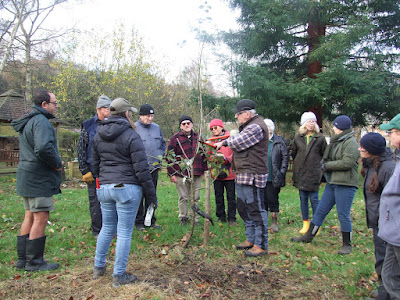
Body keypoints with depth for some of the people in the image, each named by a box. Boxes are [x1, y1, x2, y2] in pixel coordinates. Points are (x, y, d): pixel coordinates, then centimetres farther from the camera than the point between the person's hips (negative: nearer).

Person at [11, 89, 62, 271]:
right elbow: (43, 147, -31)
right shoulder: (41, 121, -16)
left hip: (28, 177, 10)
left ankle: (23, 259, 26)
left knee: (29, 217, 17)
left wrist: (54, 162, 12)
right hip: (39, 179, -10)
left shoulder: (27, 122, 17)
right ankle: (34, 262, 9)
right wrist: (57, 164, -16)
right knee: (41, 219, -1)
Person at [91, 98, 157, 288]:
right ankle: (119, 276, 13)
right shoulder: (131, 135, -11)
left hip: (104, 188, 7)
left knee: (107, 228, 21)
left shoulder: (98, 135, 10)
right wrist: (151, 194, -7)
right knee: (124, 233, 3)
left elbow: (95, 164, 17)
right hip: (127, 188, -7)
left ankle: (98, 267, 34)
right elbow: (141, 169, -13)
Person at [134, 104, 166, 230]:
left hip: (154, 167, 6)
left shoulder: (156, 127, 10)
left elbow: (163, 144, 21)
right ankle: (139, 222, 15)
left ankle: (150, 220, 27)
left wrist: (160, 156, 7)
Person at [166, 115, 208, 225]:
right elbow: (169, 157, -2)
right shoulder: (175, 138, -1)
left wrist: (205, 169, 14)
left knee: (196, 197, 8)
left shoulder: (198, 137, 13)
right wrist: (171, 173, -7)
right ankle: (183, 218, 23)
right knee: (183, 198, 6)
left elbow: (204, 154, 20)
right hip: (181, 174, -3)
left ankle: (195, 218, 20)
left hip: (196, 174, 3)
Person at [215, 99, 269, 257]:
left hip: (253, 175, -11)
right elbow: (238, 141, 23)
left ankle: (261, 245, 6)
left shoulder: (256, 127, -16)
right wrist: (225, 143, 5)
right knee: (243, 208, 17)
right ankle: (251, 239, 29)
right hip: (243, 174, 11)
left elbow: (237, 143, -19)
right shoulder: (248, 126, 20)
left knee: (256, 209, -4)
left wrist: (225, 142, 1)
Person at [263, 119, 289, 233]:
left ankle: (274, 223, 19)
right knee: (262, 200, 11)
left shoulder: (279, 142, -4)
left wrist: (281, 173, -5)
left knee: (273, 200, 5)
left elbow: (285, 158, 0)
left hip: (273, 179, -3)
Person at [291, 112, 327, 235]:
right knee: (303, 199, 9)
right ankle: (305, 223, 20)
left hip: (314, 173, -3)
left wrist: (318, 165, 3)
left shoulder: (320, 138, -1)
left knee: (314, 199, 0)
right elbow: (293, 153, 17)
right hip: (300, 173, 3)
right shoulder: (298, 137, 5)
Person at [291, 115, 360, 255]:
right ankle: (309, 236, 22)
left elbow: (347, 162, -22)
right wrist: (324, 163, -2)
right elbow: (327, 158, 22)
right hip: (332, 183, 9)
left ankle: (347, 244, 17)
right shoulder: (336, 141, 16)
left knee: (343, 215, 0)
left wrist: (326, 165, -12)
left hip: (345, 185, -9)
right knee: (320, 210, 11)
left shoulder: (350, 143, -12)